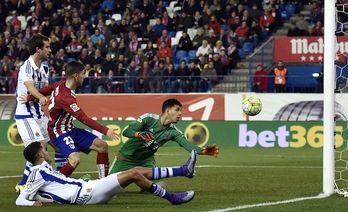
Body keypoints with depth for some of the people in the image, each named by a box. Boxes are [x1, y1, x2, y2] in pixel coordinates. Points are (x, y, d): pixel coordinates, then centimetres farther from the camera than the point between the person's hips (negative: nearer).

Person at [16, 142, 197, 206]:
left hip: (87, 189, 10)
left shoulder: (44, 171, 19)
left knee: (138, 170, 4)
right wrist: (33, 203, -28)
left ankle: (183, 170, 5)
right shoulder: (38, 173, -7)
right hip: (87, 194, -10)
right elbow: (20, 200, -13)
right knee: (134, 174, -15)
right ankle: (172, 198, -6)